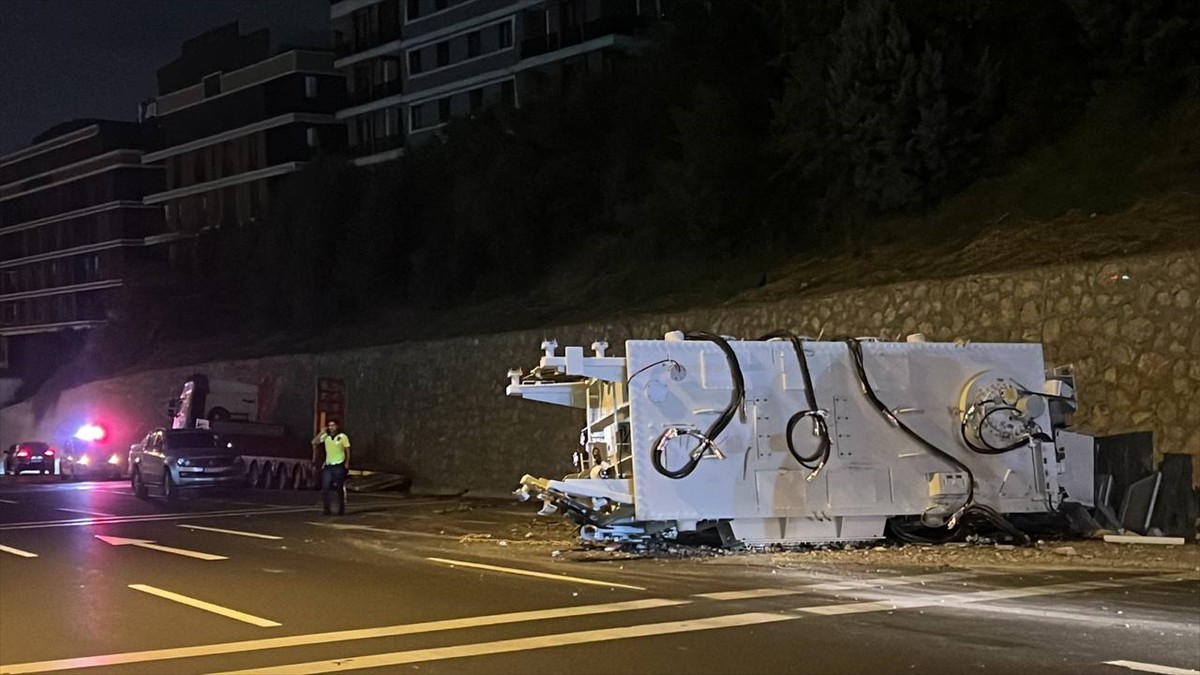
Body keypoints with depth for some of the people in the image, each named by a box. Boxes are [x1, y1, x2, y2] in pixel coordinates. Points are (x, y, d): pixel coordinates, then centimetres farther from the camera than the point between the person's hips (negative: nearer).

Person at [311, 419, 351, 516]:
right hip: (328, 465, 3)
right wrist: (322, 432, -8)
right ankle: (327, 509, 2)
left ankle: (341, 509, 15)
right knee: (325, 488, -5)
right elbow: (314, 442, -6)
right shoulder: (325, 436, 5)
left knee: (340, 489, 5)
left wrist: (347, 463, -9)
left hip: (339, 466, -3)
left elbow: (347, 450, -1)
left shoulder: (342, 437, -3)